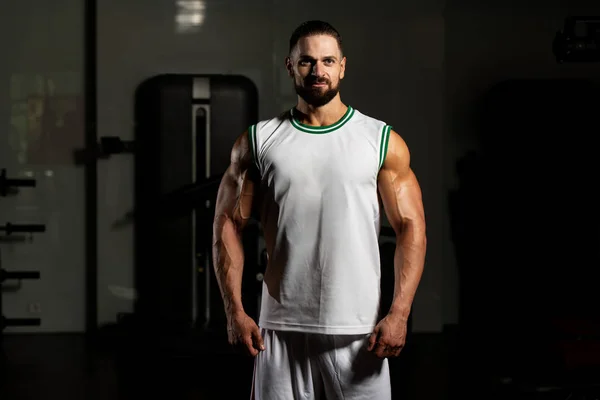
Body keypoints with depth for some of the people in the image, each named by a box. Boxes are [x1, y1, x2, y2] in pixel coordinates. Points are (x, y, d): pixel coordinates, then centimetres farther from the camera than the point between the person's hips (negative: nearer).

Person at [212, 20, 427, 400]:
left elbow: (411, 227, 0)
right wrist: (235, 311, -3)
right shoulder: (258, 141, 6)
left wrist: (399, 314, -10)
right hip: (281, 329, 1)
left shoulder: (383, 142, 3)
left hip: (358, 330, -1)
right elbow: (229, 225, 6)